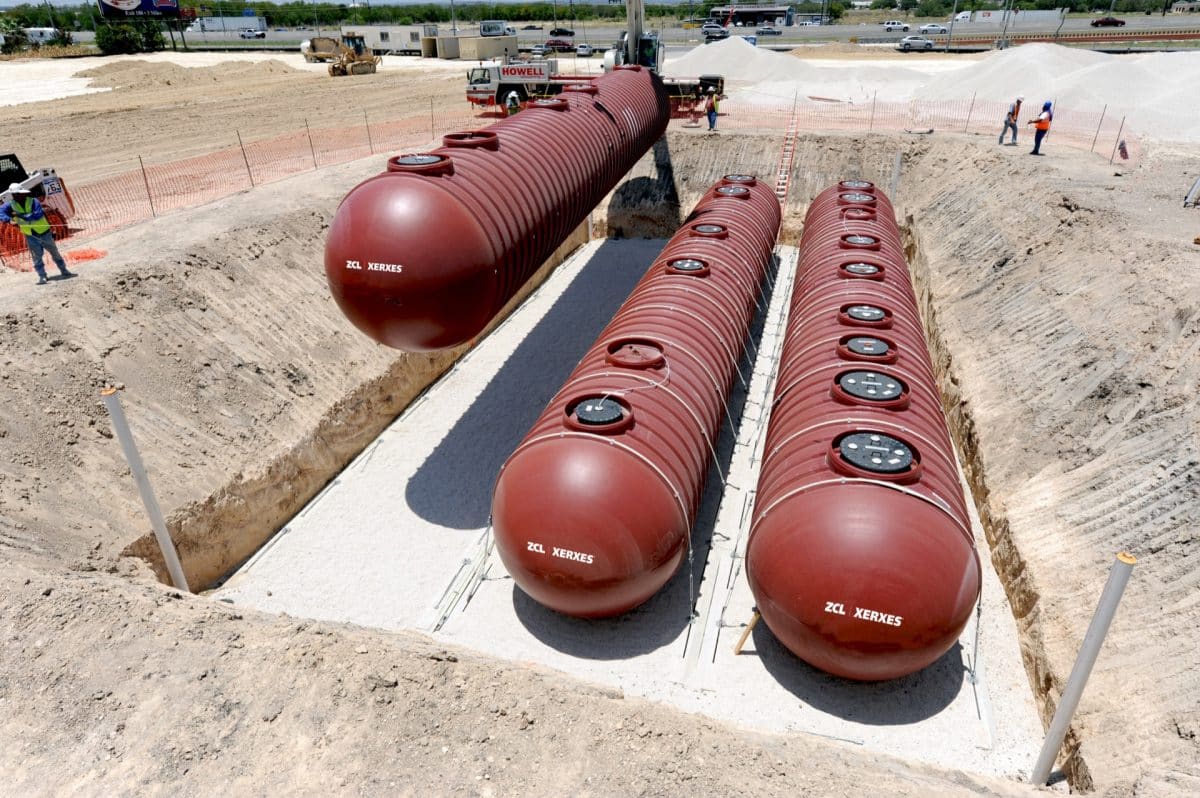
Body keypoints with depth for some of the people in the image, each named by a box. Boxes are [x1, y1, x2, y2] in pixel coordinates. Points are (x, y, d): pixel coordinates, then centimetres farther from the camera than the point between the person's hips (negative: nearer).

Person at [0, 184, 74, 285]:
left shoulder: (33, 201, -15)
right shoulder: (10, 205, -5)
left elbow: (37, 215, -28)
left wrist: (21, 215, -34)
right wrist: (10, 220, -39)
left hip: (44, 233, -2)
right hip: (31, 236, 2)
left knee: (55, 253, 11)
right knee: (37, 256, -1)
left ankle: (64, 271, 25)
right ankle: (42, 276, 1)